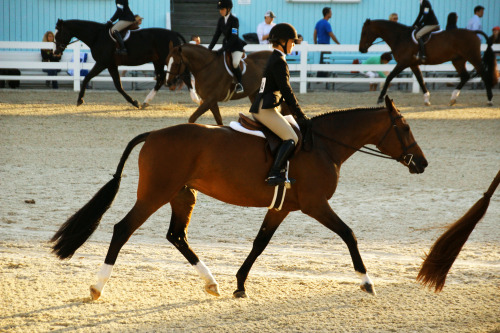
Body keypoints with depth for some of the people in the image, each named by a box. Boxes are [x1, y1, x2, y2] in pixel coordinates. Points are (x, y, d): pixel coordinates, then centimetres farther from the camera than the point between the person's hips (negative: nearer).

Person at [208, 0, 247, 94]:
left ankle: (239, 84, -9)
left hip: (236, 46, -8)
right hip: (226, 45, 8)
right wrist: (210, 48, -3)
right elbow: (216, 35, 8)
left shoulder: (234, 20, -16)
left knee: (235, 64, -27)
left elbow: (233, 37, -23)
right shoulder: (221, 20, 5)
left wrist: (223, 49, -27)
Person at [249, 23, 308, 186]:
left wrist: (297, 114, 23)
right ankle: (273, 174, -28)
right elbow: (286, 91, -15)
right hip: (265, 109, -11)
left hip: (259, 108, 11)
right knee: (292, 139, -18)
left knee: (291, 134, 17)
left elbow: (284, 90, 25)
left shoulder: (274, 58, 21)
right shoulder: (279, 61, -11)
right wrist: (300, 115, -10)